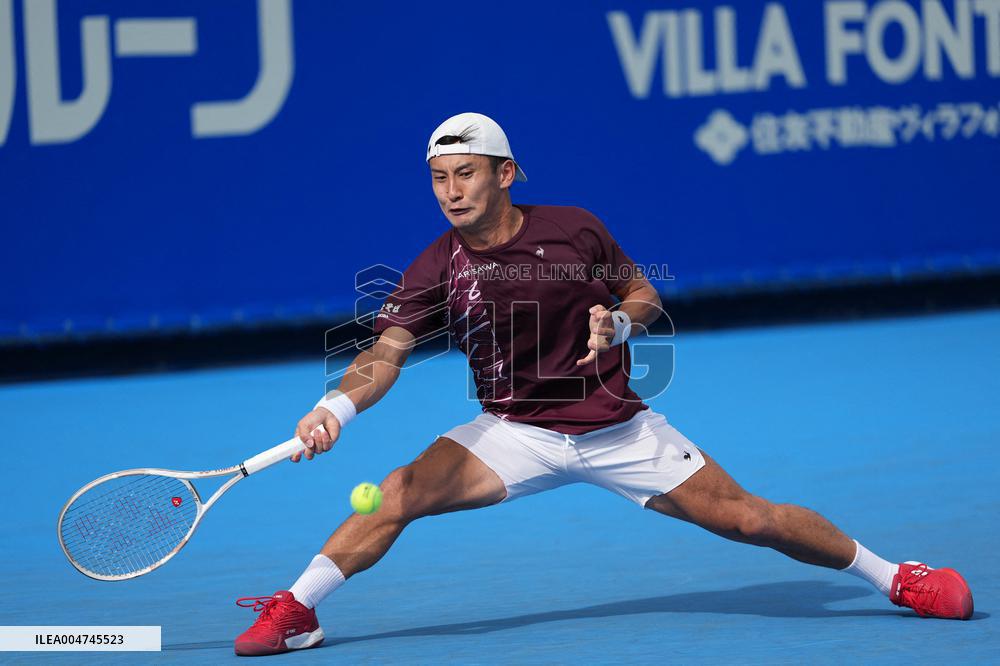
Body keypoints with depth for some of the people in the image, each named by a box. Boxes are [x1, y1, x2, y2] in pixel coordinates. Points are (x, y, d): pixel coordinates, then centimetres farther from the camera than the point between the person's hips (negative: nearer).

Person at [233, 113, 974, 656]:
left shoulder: (574, 231, -9)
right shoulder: (437, 268, -10)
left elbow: (645, 294, 4)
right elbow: (385, 355, -18)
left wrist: (617, 322, -19)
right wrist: (337, 405, -37)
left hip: (618, 428, -1)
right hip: (515, 432, 1)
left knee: (747, 517, -4)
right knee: (404, 490, -22)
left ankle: (892, 575, 13)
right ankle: (295, 611, -11)